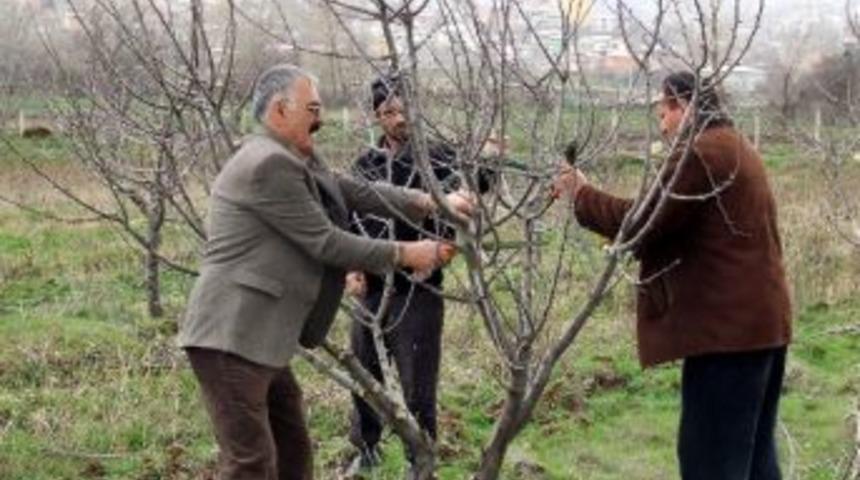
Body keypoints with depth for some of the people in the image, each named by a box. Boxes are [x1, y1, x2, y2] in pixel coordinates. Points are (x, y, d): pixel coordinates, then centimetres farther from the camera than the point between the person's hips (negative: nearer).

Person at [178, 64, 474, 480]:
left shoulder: (297, 161, 16)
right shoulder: (268, 164, -17)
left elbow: (358, 193, 14)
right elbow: (325, 242, -15)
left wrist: (432, 203, 2)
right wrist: (403, 254, -7)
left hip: (261, 338, 11)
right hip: (231, 338, -11)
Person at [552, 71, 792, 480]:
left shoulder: (699, 152, -14)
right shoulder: (734, 148, 18)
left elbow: (644, 221, -15)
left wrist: (582, 196, -2)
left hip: (727, 326, -10)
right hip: (758, 321, 10)